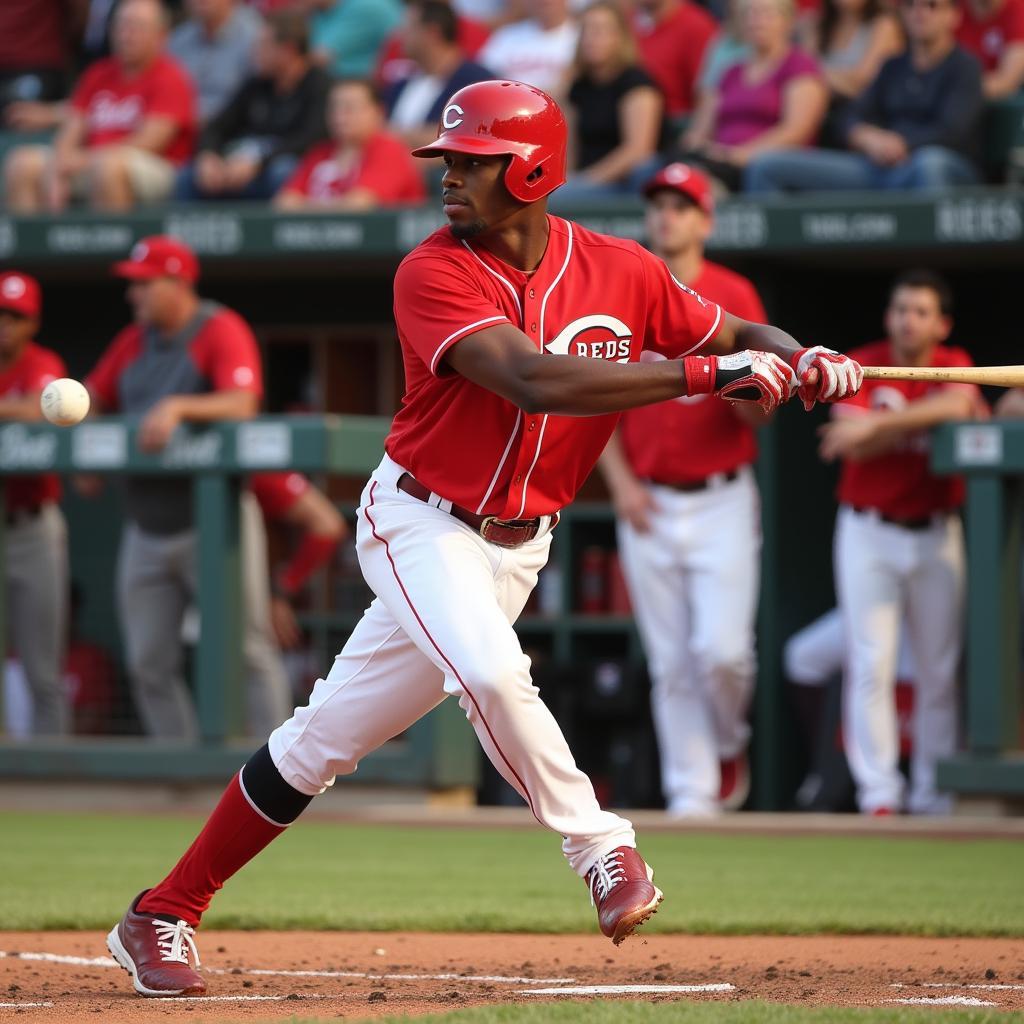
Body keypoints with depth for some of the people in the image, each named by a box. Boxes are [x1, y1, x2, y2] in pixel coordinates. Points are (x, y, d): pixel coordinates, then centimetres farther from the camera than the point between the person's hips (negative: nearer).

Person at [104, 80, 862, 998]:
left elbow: (738, 335, 7)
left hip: (516, 543, 3)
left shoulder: (618, 272, -4)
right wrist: (703, 375, -33)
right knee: (492, 672, -31)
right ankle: (602, 850, -11)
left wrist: (804, 364, -17)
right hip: (422, 522, -3)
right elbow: (538, 381, -31)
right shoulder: (434, 276, -18)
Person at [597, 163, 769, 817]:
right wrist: (620, 483, -2)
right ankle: (691, 795, 8)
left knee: (722, 649, -12)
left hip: (722, 499, -2)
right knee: (670, 664, 2)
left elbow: (760, 414, -3)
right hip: (648, 506, 2)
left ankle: (728, 745, 17)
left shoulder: (734, 295, -1)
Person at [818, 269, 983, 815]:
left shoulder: (954, 366, 2)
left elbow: (956, 405, -22)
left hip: (936, 535, 2)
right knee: (870, 662, -8)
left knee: (939, 668, 4)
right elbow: (856, 447, -15)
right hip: (868, 532, -2)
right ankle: (877, 791, -7)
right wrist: (932, 417, -14)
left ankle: (932, 793, 11)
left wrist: (879, 424, -26)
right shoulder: (862, 366, -2)